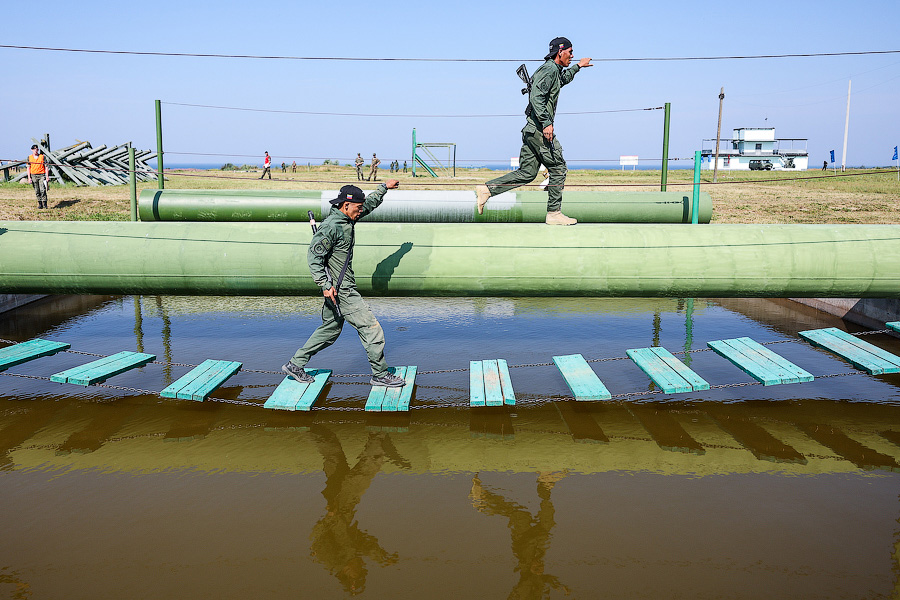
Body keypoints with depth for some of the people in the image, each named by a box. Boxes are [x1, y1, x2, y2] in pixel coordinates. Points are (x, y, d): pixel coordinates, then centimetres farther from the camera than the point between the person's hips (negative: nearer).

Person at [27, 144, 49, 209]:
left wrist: (47, 176, -4)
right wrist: (29, 177, 1)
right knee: (37, 191, 5)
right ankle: (40, 204, 12)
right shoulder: (29, 157, 7)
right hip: (33, 175, 2)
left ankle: (44, 204, -9)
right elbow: (28, 168, 8)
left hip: (41, 175, -2)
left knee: (43, 190, -13)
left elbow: (46, 167, 3)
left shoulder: (42, 156, 2)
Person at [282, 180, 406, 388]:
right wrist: (325, 285, -24)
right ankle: (380, 375, 6)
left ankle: (295, 365, 25)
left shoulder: (346, 219, 9)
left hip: (344, 287, 10)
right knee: (371, 328, -5)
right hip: (340, 289, -10)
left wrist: (384, 187, 34)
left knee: (330, 329, 18)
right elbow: (313, 256, -20)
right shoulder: (331, 226, -18)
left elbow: (370, 203, 27)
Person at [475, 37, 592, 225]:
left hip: (531, 129, 10)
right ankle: (554, 213, 1)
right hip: (540, 129, -10)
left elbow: (562, 79, 48)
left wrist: (578, 66, 56)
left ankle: (486, 189, 2)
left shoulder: (554, 70, 22)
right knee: (558, 168, -3)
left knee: (526, 173, 6)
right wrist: (546, 123, -27)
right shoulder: (549, 69, -9)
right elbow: (536, 97, -22)